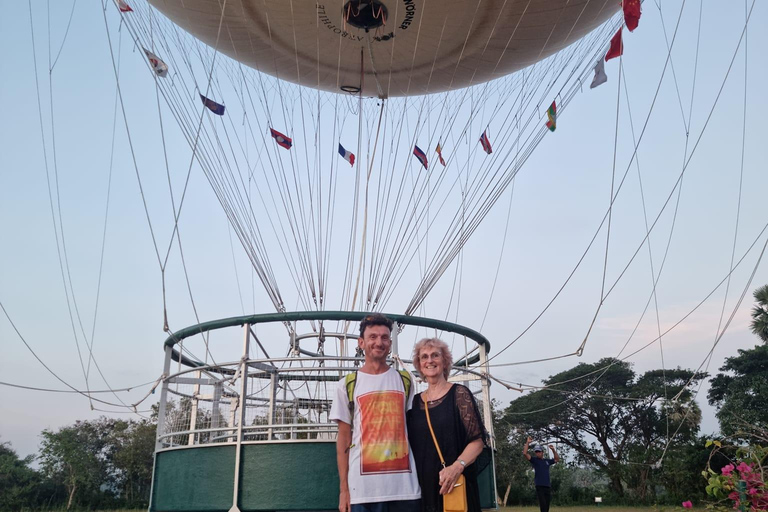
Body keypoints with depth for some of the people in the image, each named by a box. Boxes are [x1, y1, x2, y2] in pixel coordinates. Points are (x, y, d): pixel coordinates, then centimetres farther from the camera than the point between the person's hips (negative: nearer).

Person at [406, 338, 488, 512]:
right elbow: (412, 444, 14)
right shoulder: (415, 401, 10)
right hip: (422, 486, 4)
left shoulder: (459, 394, -3)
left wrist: (458, 466, -24)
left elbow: (478, 440, -9)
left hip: (454, 485, -4)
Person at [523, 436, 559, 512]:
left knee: (547, 505, 6)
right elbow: (525, 453, -7)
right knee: (542, 504, -13)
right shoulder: (534, 460, 5)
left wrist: (553, 450, 14)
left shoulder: (547, 461, 19)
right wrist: (527, 443, -9)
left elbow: (557, 459, 27)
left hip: (548, 486, 5)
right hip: (539, 486, -5)